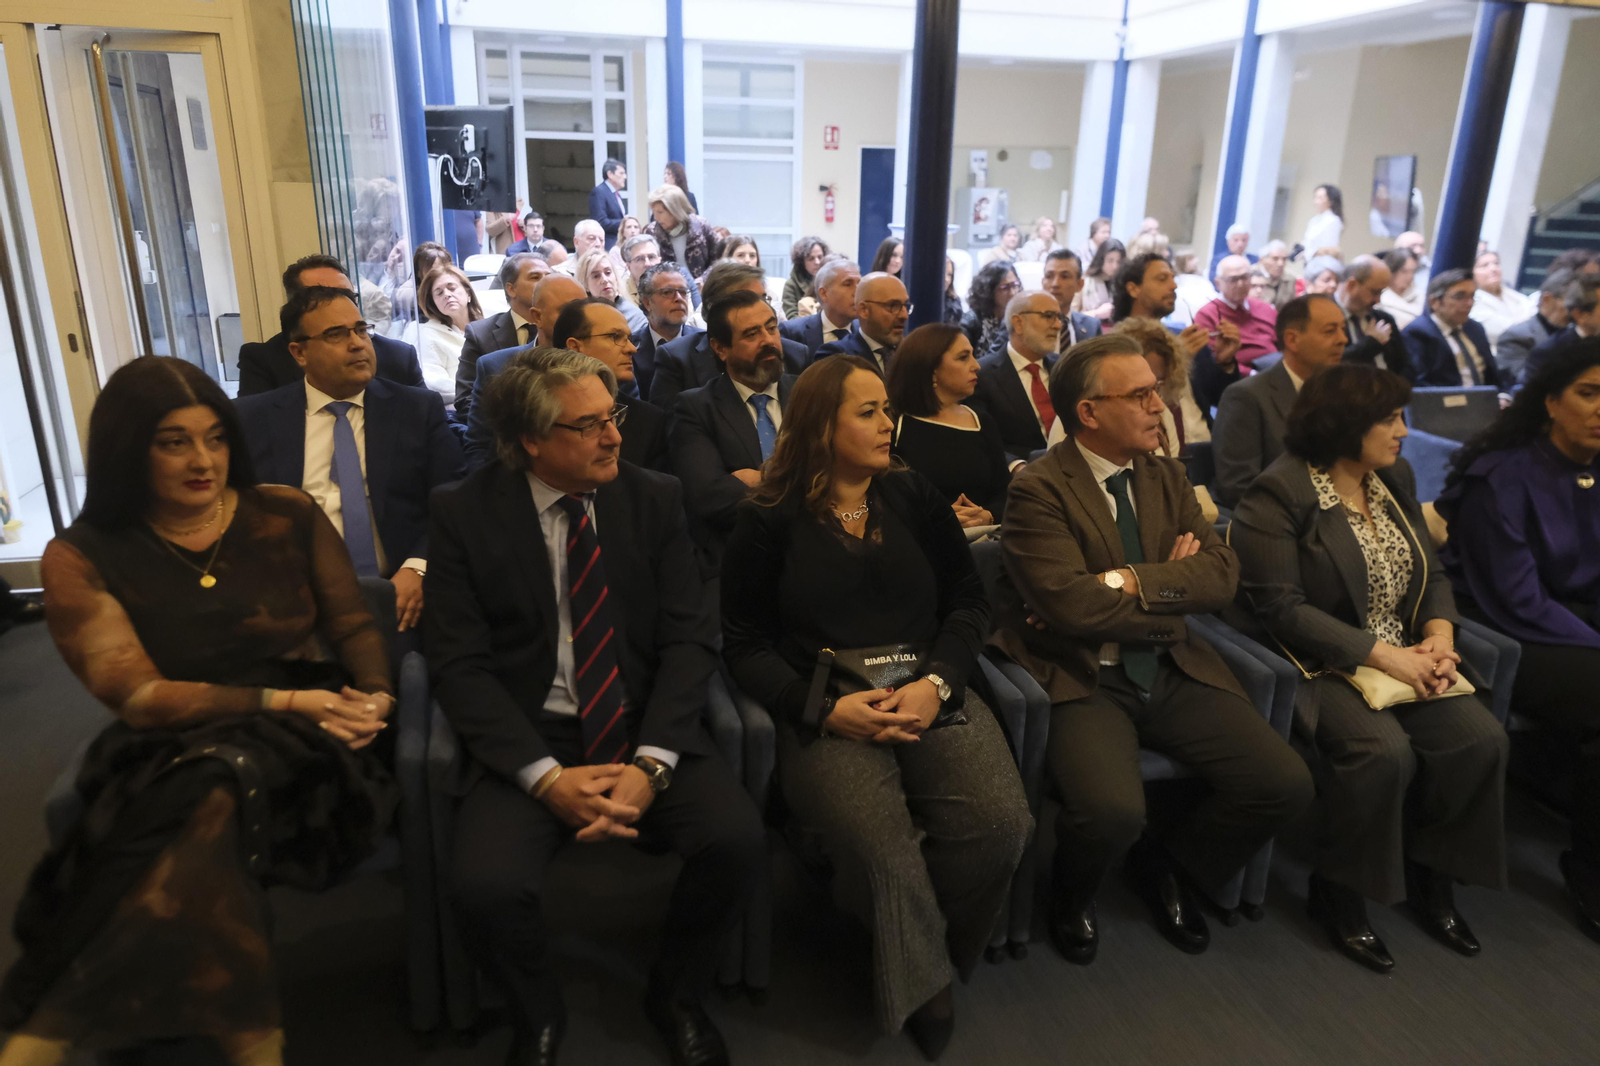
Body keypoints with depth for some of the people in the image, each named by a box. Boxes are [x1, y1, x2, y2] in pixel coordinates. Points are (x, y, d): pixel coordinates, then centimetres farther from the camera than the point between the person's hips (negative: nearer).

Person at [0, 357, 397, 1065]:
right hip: (171, 758, 0)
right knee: (209, 809, -34)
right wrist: (281, 701, -18)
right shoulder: (82, 558, 2)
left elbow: (354, 626, 10)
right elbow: (138, 697, -6)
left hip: (300, 746, 0)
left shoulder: (288, 514, 7)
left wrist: (372, 696, -13)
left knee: (213, 802, -32)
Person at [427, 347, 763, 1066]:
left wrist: (651, 763, -16)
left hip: (645, 729, 2)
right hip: (527, 740, -1)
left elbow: (689, 637, -2)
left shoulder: (653, 499, 2)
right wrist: (547, 778, -18)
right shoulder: (465, 513, -3)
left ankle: (676, 995, 10)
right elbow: (459, 665, -6)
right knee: (484, 885, -26)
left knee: (739, 839, -22)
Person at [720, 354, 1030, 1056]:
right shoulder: (768, 522, 4)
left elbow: (967, 603, 10)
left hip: (930, 699, 3)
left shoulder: (916, 498, 13)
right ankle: (923, 982, 5)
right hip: (829, 716, -3)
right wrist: (825, 708, -14)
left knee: (999, 822, -23)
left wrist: (936, 684, -8)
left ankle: (928, 953, 8)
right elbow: (746, 646, 1)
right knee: (881, 847, -29)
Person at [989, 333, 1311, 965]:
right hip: (1083, 682, -6)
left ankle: (1167, 865, 21)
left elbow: (1221, 575, 1)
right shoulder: (1037, 491, -10)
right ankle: (1071, 899, 8)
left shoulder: (1167, 477, 12)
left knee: (1285, 784, -8)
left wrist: (1133, 581, -16)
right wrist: (1174, 585, -8)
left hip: (1172, 674, 7)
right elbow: (1071, 605, -22)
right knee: (1112, 811, -30)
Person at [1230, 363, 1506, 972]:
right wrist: (1381, 654, -20)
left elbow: (1431, 575, 15)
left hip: (1404, 658, 7)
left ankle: (1429, 875, 9)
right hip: (1318, 666, -7)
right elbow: (1280, 606, -19)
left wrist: (1439, 635, -6)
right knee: (1382, 748, -29)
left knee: (1481, 738, -14)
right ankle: (1338, 894, -5)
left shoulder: (1395, 480, 12)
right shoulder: (1278, 496, -13)